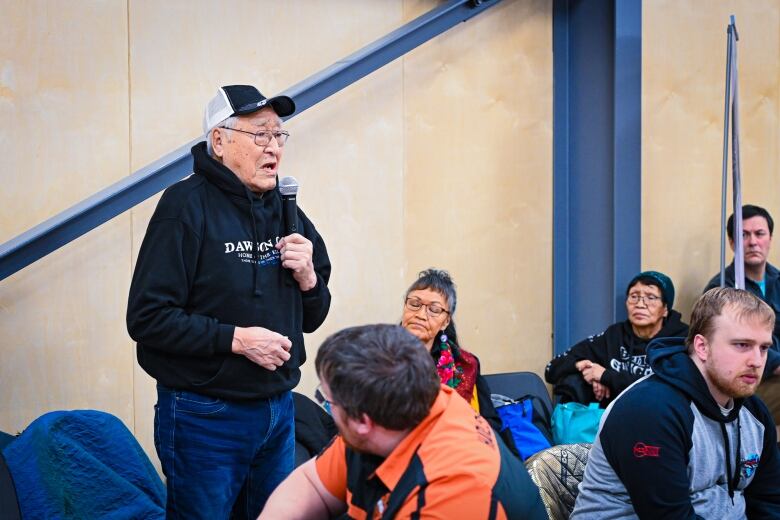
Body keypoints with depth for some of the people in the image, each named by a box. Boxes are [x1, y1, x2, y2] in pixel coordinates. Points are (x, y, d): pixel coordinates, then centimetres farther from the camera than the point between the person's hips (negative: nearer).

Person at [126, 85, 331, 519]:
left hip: (278, 411, 6)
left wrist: (308, 278, -7)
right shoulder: (187, 205, -12)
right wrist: (236, 338, -21)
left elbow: (310, 319, 13)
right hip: (206, 416, -6)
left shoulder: (284, 209, 8)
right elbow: (147, 318, -18)